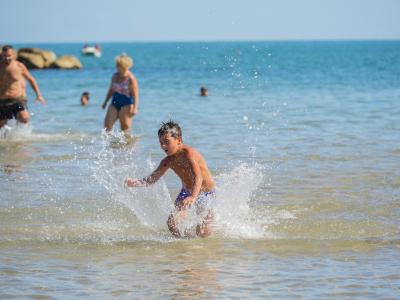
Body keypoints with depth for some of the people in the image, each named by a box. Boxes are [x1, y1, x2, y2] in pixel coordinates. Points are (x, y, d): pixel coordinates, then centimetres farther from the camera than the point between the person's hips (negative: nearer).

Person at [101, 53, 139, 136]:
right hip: (115, 102, 6)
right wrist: (105, 102, 23)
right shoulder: (115, 76, 8)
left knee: (125, 127, -1)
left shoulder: (131, 78, -12)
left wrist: (135, 108, -23)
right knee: (107, 123, -6)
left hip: (126, 104, -6)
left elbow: (135, 94, -15)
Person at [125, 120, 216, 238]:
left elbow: (198, 177, -41)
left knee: (203, 233, -12)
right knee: (172, 222, -16)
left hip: (205, 192, -6)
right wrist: (135, 182, -23)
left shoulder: (189, 153, -29)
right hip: (187, 191, 6)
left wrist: (193, 197, -58)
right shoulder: (168, 161, -7)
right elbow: (152, 179, -2)